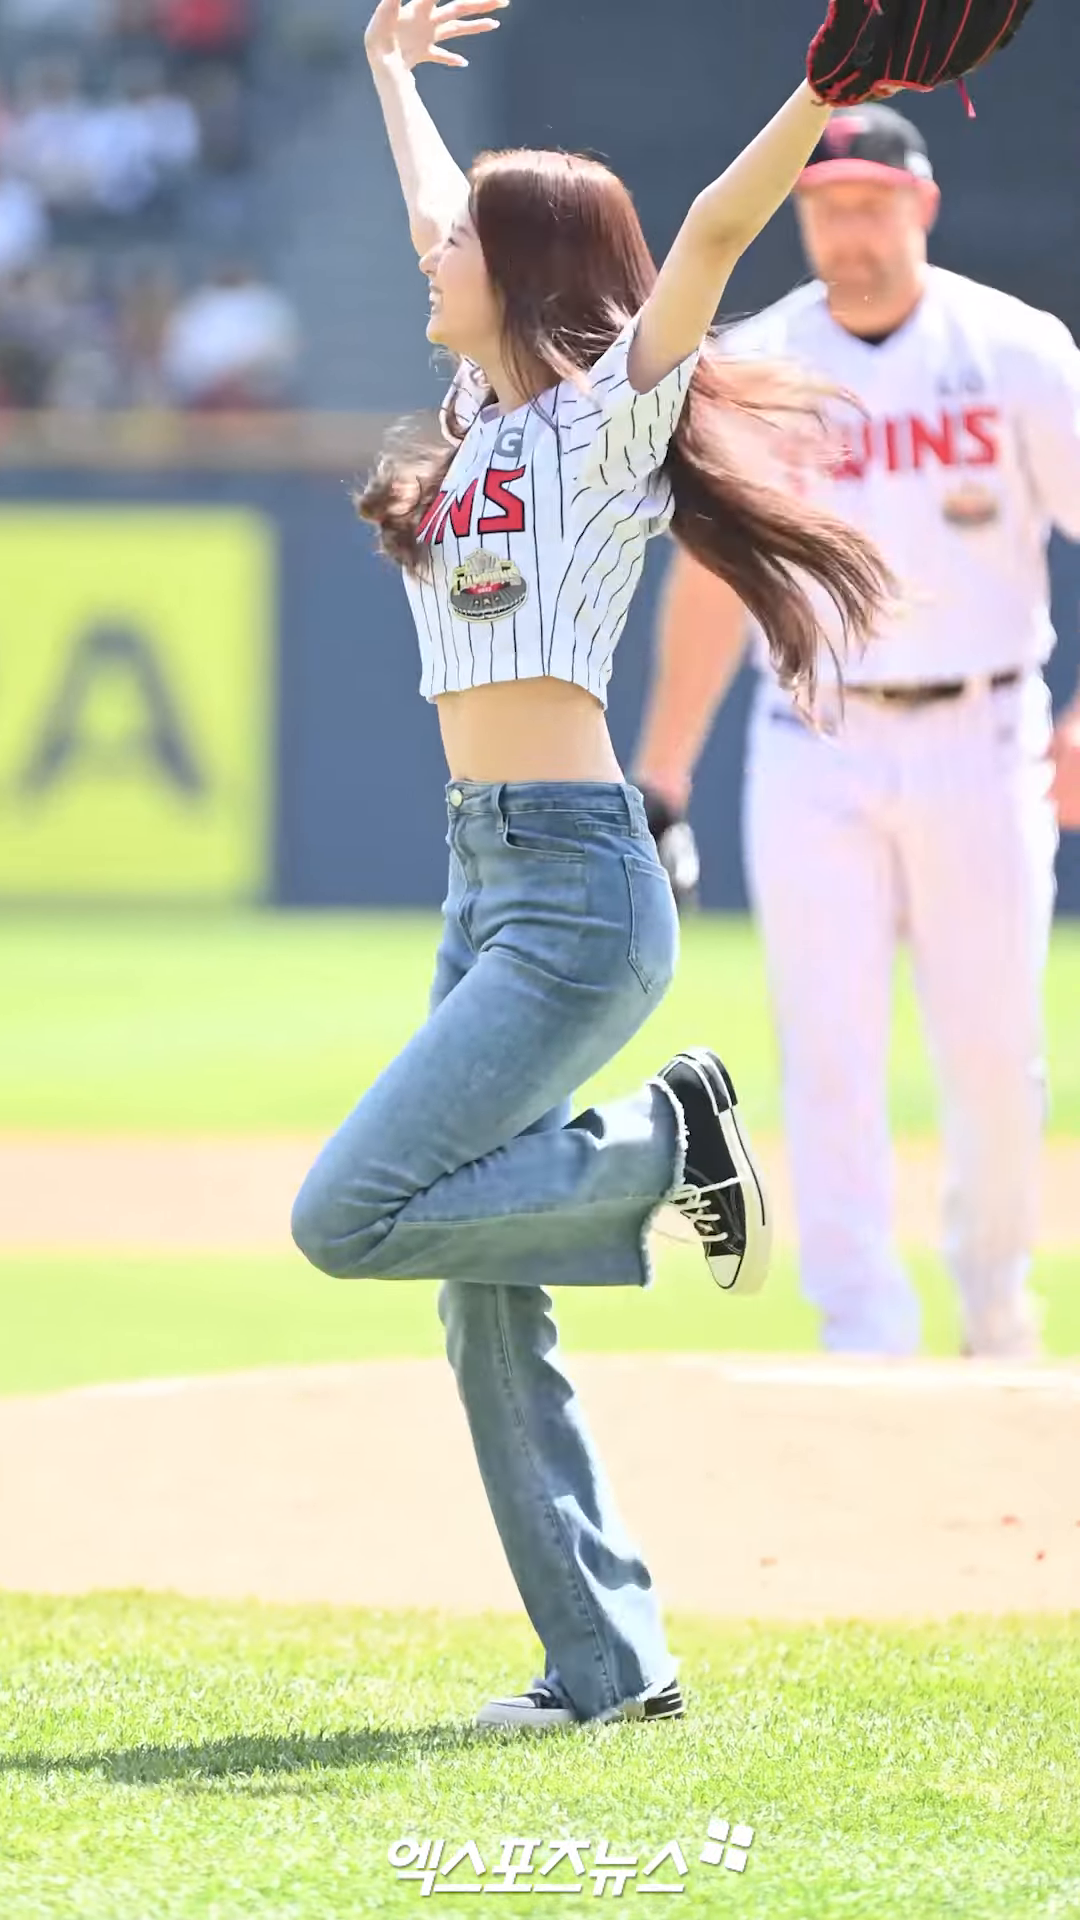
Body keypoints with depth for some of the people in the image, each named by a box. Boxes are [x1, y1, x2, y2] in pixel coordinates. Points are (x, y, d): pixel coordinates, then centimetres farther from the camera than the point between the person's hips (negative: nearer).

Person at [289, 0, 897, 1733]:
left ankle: (666, 1142, -1)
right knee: (487, 1317, 4)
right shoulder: (487, 417, 16)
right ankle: (609, 1668, 6)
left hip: (579, 891, -9)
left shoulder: (606, 415, -6)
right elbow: (442, 221, 34)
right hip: (488, 885, 9)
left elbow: (716, 228, -20)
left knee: (349, 1216, -17)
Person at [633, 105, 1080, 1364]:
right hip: (814, 753, 1)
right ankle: (865, 1345, -5)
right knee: (829, 1057, -6)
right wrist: (659, 783, 8)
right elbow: (712, 573, 10)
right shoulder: (752, 367, 3)